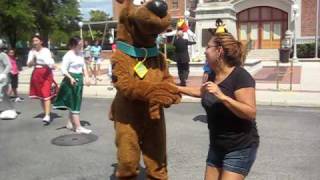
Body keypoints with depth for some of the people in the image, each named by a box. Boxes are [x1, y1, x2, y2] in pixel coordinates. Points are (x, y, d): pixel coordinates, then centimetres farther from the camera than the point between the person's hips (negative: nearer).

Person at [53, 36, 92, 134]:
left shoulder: (80, 54, 9)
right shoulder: (68, 55, -14)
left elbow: (84, 66, 15)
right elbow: (63, 69, -17)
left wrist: (86, 76, 2)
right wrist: (71, 78, -31)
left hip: (79, 79, 8)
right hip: (72, 80, -8)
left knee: (76, 102, 15)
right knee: (75, 103, -5)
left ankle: (70, 123, 30)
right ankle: (78, 127, -2)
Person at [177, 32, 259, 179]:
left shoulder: (240, 76, -20)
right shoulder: (213, 75, 4)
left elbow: (251, 113, -26)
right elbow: (202, 92, 25)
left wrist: (222, 96, -33)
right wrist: (177, 88, 26)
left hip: (240, 148, -8)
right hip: (216, 146, 8)